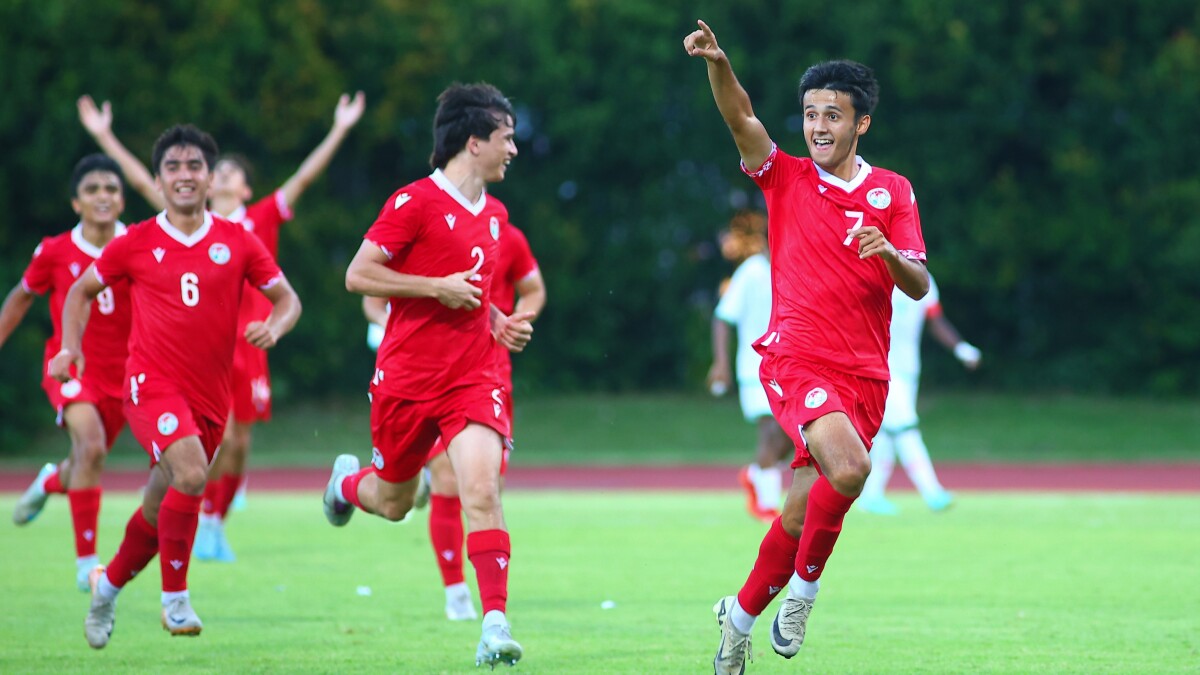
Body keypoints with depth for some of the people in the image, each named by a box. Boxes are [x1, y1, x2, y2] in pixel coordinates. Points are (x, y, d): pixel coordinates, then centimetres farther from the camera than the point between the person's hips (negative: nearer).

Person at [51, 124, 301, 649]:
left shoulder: (238, 242, 5)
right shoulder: (135, 244, 2)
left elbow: (287, 298, 10)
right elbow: (82, 290, 15)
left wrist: (273, 327, -12)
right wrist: (70, 348, 1)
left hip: (210, 397, 3)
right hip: (151, 383, -3)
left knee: (161, 510, 12)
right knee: (191, 473, -28)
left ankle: (109, 583, 39)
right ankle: (175, 599, -17)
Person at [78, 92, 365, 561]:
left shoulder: (261, 219, 8)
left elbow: (305, 176, 5)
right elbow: (142, 181, 11)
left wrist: (339, 130, 1)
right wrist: (104, 136, 11)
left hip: (247, 343, 2)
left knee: (238, 444, 5)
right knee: (219, 437, -15)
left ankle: (216, 527, 20)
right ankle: (204, 520, 1)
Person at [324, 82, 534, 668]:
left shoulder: (494, 215, 12)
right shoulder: (415, 202, -10)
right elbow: (358, 274, -13)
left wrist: (499, 323, 9)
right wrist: (439, 288, -17)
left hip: (474, 376, 4)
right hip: (406, 377, -4)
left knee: (482, 491, -18)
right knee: (393, 503, 15)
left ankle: (495, 622, -21)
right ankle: (347, 481, 51)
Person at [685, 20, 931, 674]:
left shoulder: (892, 192, 9)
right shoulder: (786, 178, 6)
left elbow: (918, 286, 1)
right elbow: (741, 119, -11)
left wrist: (890, 256, -21)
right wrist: (717, 63, -29)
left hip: (864, 374, 3)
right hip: (795, 359, -3)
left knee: (802, 510, 4)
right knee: (848, 467, -28)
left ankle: (742, 614, 25)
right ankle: (804, 586, -8)